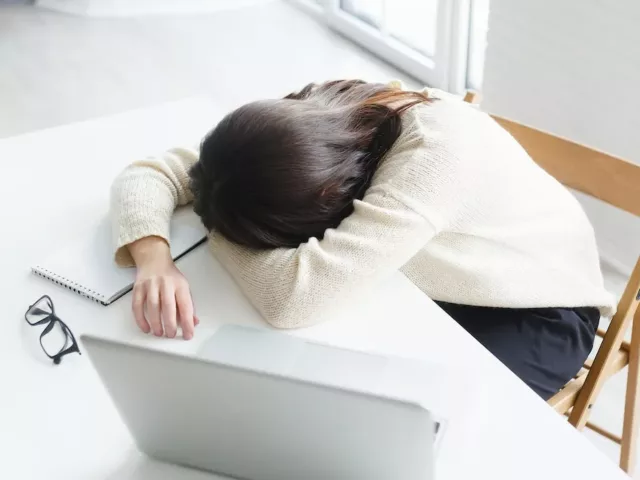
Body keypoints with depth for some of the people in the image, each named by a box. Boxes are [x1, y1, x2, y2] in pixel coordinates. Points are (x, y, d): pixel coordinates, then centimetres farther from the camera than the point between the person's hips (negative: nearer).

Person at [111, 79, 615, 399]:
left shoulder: (440, 150, -40)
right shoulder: (302, 122, -20)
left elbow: (294, 297, -46)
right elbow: (144, 173, -17)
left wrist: (218, 221, -28)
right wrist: (154, 256, -37)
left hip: (534, 308, -5)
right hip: (429, 281, 5)